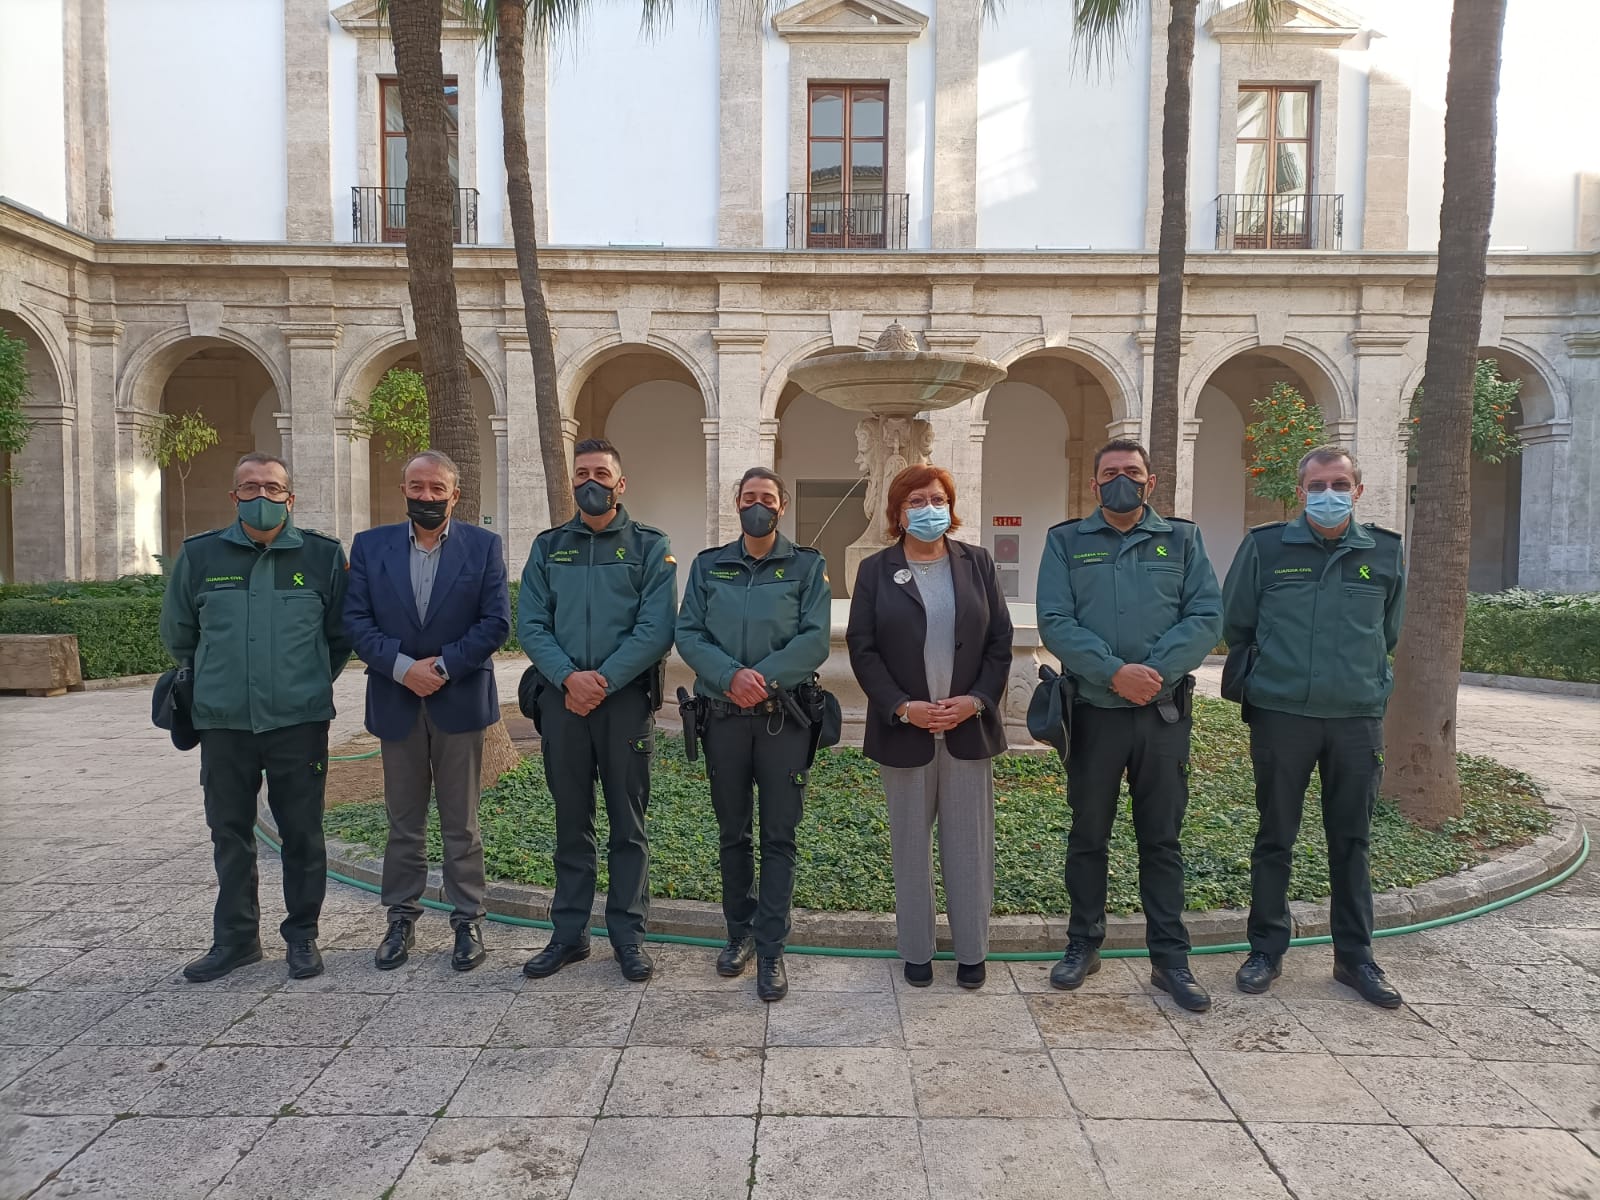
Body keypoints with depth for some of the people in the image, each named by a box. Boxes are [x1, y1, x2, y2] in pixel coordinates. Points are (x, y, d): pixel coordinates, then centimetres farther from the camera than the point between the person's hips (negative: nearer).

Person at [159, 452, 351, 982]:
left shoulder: (323, 555, -1)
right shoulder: (199, 555, 3)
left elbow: (341, 634, 9)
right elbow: (178, 632, 17)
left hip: (299, 721, -2)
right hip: (223, 721, 2)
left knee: (302, 832, 6)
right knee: (229, 833, 11)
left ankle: (302, 935, 20)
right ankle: (235, 937, 26)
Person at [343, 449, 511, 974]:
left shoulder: (483, 546, 0)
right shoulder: (369, 545, 5)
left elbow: (496, 623, -5)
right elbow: (356, 620, -2)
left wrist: (443, 666, -14)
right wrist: (402, 667, -15)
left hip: (460, 700, -1)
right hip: (396, 702, 2)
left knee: (461, 823, 7)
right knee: (403, 822, 12)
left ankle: (468, 920, 18)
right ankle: (402, 919, 25)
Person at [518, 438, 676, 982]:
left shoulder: (650, 547, 1)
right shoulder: (548, 546, 10)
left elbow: (656, 630, -8)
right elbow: (530, 624, 2)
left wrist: (603, 681, -16)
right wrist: (569, 677, -14)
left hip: (627, 699, -2)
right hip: (562, 698, 3)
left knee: (628, 823, 6)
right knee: (571, 822, 11)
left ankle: (628, 934, 18)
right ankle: (569, 932, 23)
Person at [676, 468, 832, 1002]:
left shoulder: (806, 566, 2)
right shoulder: (709, 565, 8)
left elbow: (815, 640, -8)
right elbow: (687, 634, -1)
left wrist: (763, 677, -19)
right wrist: (731, 675, -17)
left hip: (783, 715, -2)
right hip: (723, 714, 2)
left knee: (779, 836, 2)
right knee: (732, 833, 13)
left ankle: (771, 949, 10)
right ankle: (740, 931, 29)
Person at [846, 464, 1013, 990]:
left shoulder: (977, 563, 5)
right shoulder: (875, 570, 1)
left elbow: (1000, 640, 4)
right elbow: (862, 648, -3)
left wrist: (976, 700, -10)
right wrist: (903, 707, -13)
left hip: (969, 726, 1)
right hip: (903, 730, -1)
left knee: (970, 843, 8)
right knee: (911, 844, 10)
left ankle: (972, 950, 24)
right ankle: (916, 951, 25)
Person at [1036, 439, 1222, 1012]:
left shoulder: (1182, 538, 6)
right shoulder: (1066, 541, 3)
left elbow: (1206, 616, -5)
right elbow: (1055, 622, -8)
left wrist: (1155, 671, -19)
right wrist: (1115, 672, -20)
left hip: (1164, 712, 1)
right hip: (1093, 709, 0)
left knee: (1162, 839, 9)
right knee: (1088, 836, 11)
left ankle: (1170, 958, 21)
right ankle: (1083, 944, 26)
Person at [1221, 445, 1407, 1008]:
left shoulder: (1386, 552, 5)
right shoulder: (1265, 546, -2)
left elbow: (1389, 634, 18)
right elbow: (1236, 628, 8)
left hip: (1358, 718, 2)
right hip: (1280, 715, -2)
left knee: (1351, 841, 10)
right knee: (1274, 839, 7)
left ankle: (1354, 956, 24)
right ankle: (1266, 950, 20)